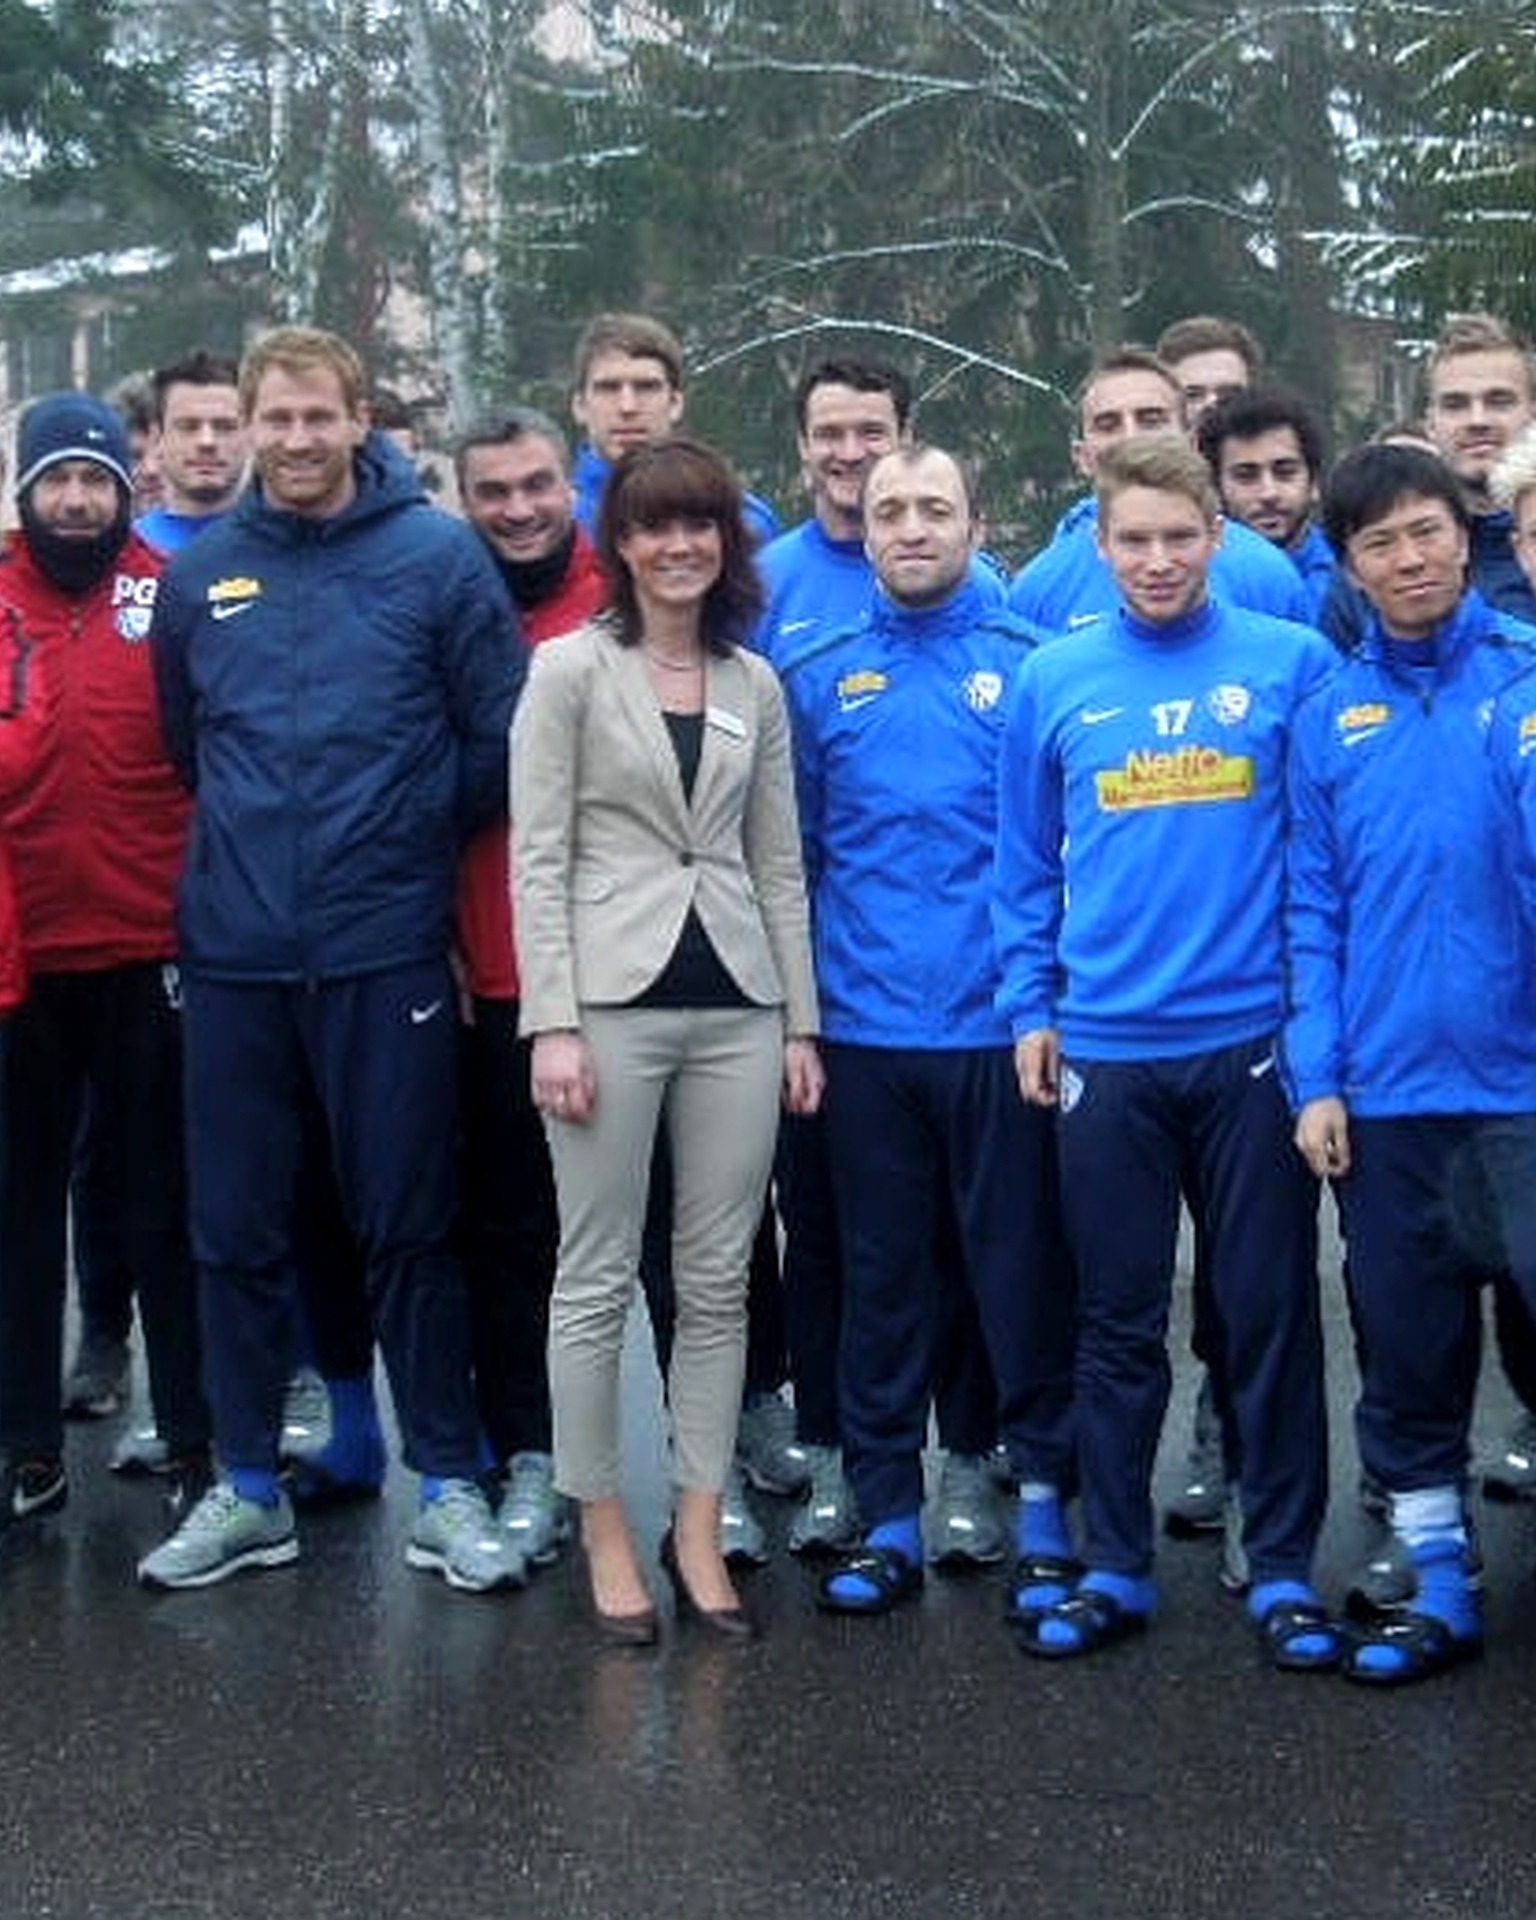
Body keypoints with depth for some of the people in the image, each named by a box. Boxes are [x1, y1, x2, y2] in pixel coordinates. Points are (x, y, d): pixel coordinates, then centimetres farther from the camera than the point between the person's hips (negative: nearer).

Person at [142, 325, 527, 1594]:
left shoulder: (438, 557, -4)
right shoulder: (199, 576, 7)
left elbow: (501, 736, -3)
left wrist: (417, 843, 5)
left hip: (386, 955, -3)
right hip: (235, 959, 4)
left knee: (410, 1230, 4)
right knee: (238, 1232, 10)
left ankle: (449, 1487, 17)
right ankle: (248, 1490, 24)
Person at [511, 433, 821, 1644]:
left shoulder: (757, 685, 12)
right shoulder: (569, 668, 0)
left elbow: (779, 865, 14)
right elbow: (539, 858, -5)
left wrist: (802, 1021, 8)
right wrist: (553, 1022, -13)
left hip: (737, 1005, 4)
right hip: (611, 998, -4)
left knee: (719, 1278, 7)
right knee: (599, 1279, 2)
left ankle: (700, 1530, 18)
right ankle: (605, 1532, 14)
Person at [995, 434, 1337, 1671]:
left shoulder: (1294, 665, -2)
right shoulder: (1055, 681, 3)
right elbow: (1026, 865, 9)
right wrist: (1031, 1009, 4)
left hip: (1253, 1042, -1)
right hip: (1104, 1050, 1)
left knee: (1272, 1312, 7)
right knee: (1118, 1322, 11)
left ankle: (1283, 1568, 20)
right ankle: (1115, 1567, 23)